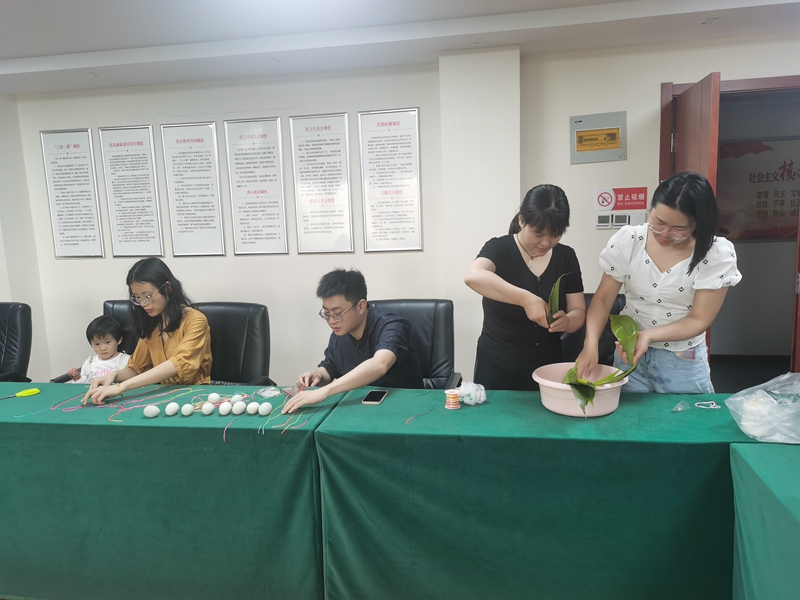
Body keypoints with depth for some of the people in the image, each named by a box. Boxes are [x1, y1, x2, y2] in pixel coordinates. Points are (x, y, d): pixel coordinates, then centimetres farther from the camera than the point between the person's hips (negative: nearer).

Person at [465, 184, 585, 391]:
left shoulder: (566, 256, 0)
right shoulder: (499, 248, -13)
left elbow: (579, 311, 0)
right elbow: (473, 277, -34)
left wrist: (566, 321, -23)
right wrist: (526, 298, -42)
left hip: (548, 364, 4)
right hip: (497, 365, -3)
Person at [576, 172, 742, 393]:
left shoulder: (717, 254, -14)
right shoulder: (627, 241, -11)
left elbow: (699, 320, -13)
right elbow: (603, 298, -9)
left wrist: (648, 335, -28)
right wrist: (591, 343, -24)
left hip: (683, 362, -1)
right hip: (628, 351, 2)